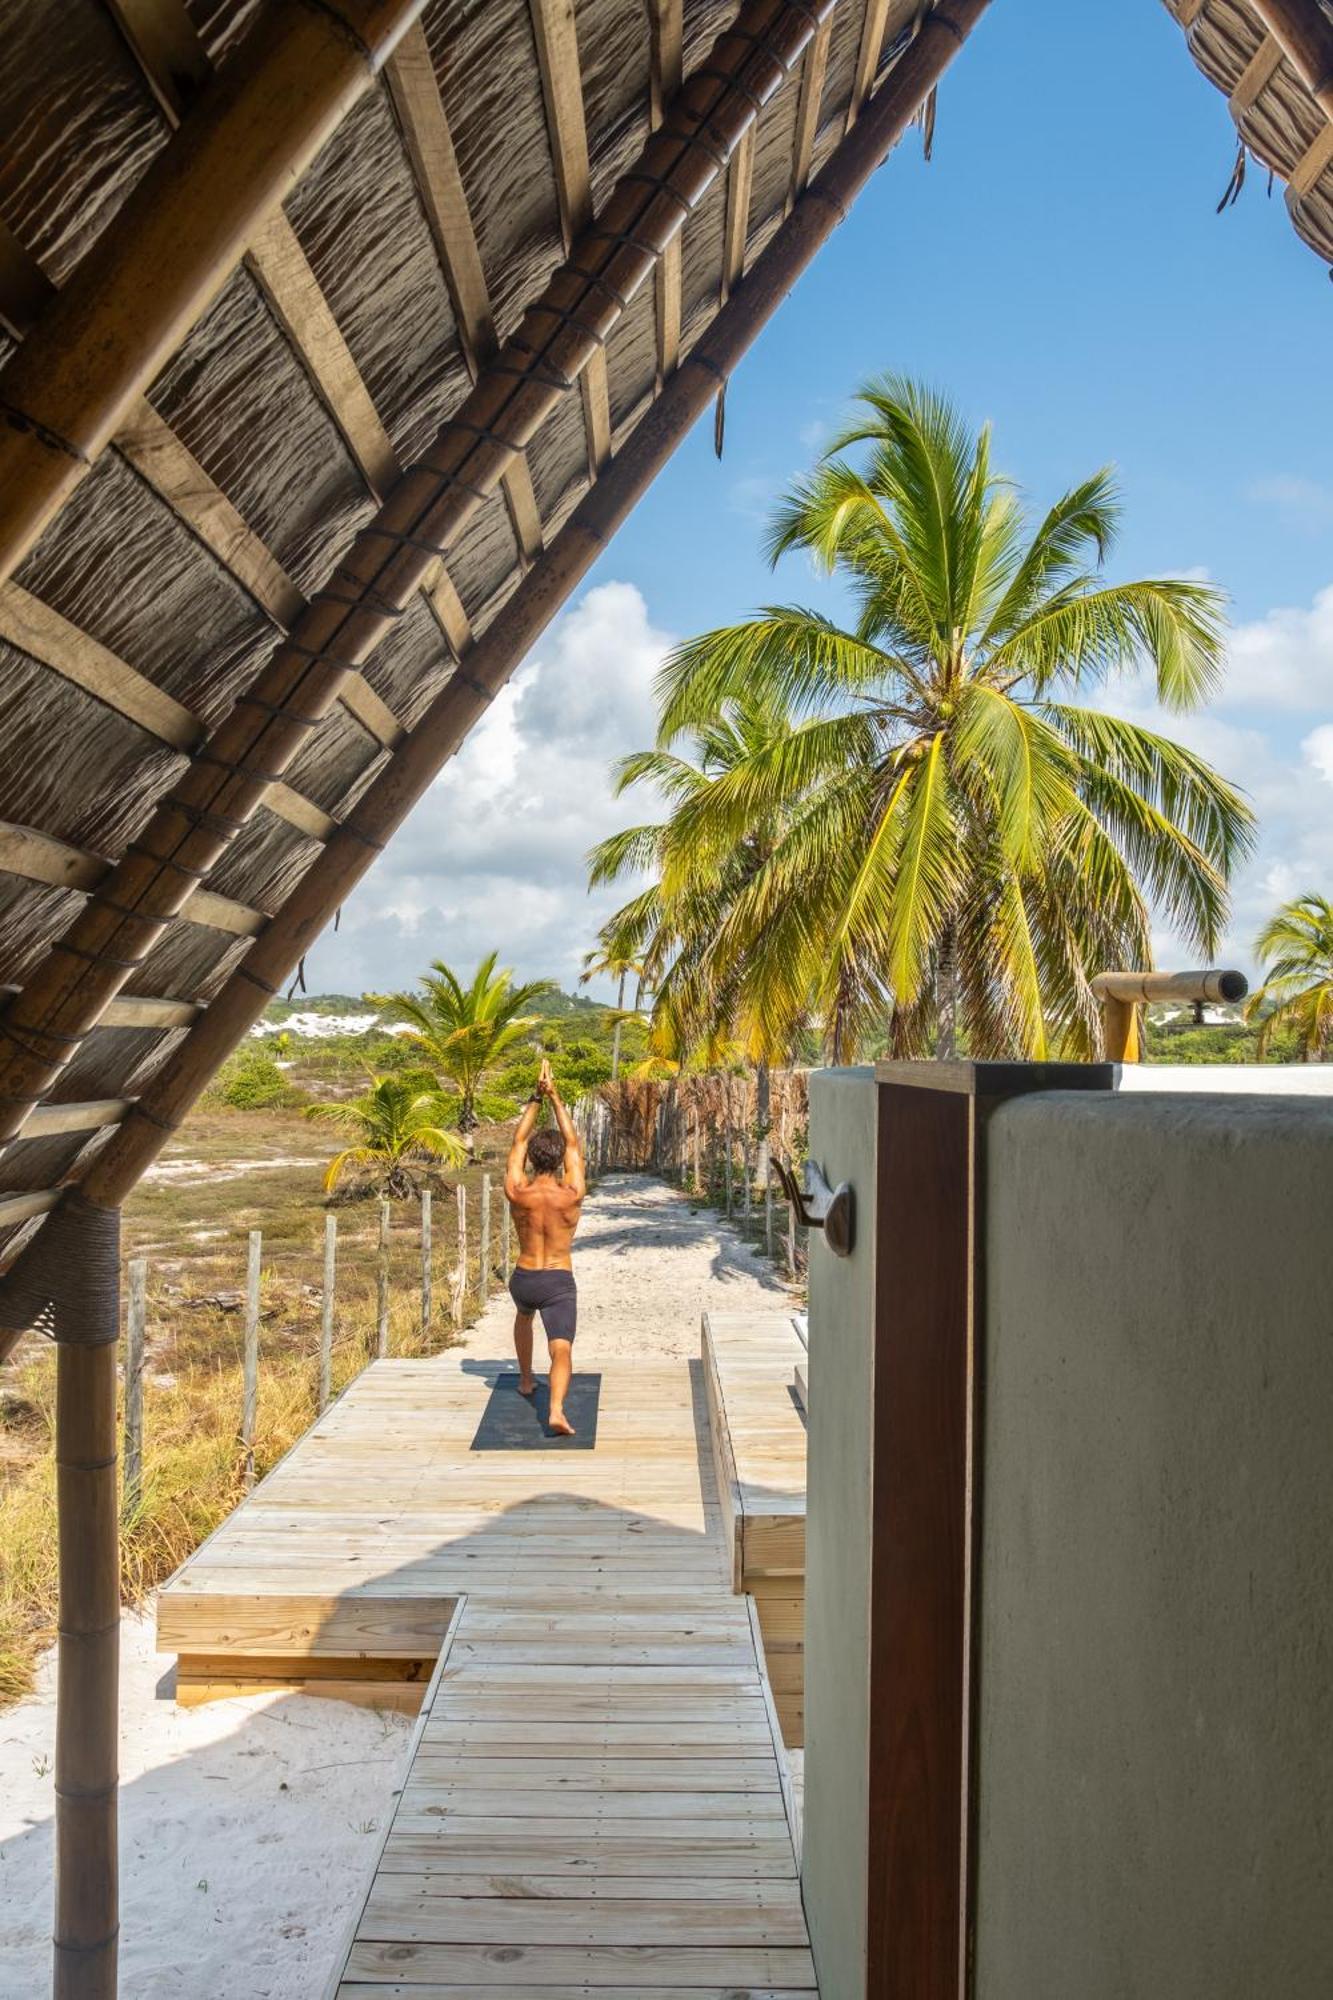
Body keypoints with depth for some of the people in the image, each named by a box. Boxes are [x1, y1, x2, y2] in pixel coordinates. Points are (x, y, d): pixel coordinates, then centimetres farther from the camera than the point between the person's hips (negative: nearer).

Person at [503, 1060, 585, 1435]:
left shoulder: (517, 1192, -12)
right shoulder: (573, 1194, -13)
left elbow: (519, 1141, -2)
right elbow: (573, 1144, -4)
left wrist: (536, 1098, -2)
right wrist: (555, 1098, -4)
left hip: (524, 1279, 3)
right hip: (559, 1283, -3)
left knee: (523, 1313, 36)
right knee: (561, 1350, -9)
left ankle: (525, 1380, 46)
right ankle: (556, 1409, -34)